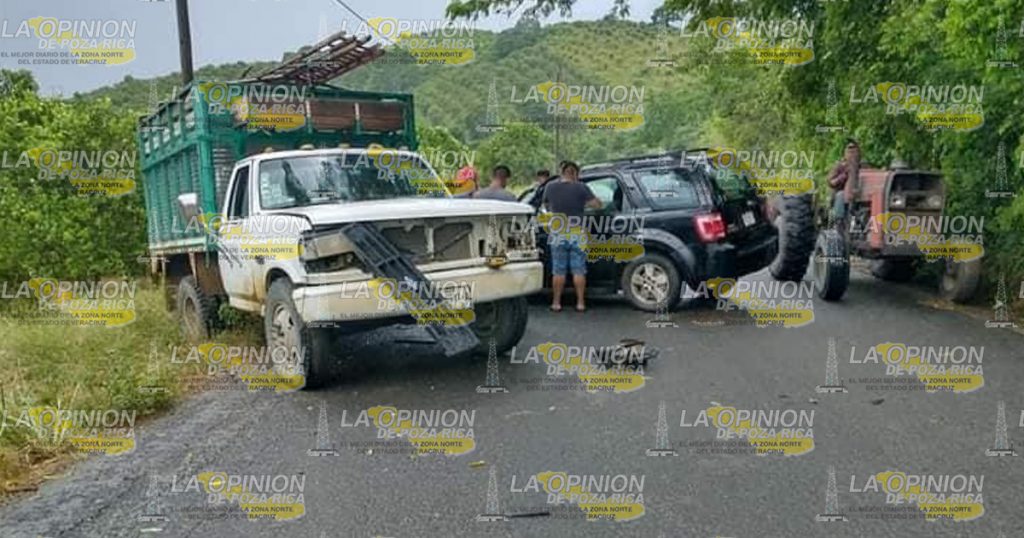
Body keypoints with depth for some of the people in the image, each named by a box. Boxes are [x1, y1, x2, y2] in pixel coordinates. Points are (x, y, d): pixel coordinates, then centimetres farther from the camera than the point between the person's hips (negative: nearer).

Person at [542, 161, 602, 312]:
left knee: (558, 270, 8)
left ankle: (556, 303, 11)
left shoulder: (550, 187, -1)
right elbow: (597, 204, -6)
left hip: (558, 234, 1)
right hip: (577, 234, -1)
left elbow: (546, 205, 13)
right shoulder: (581, 188, -6)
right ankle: (580, 303, 9)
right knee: (579, 270, 6)